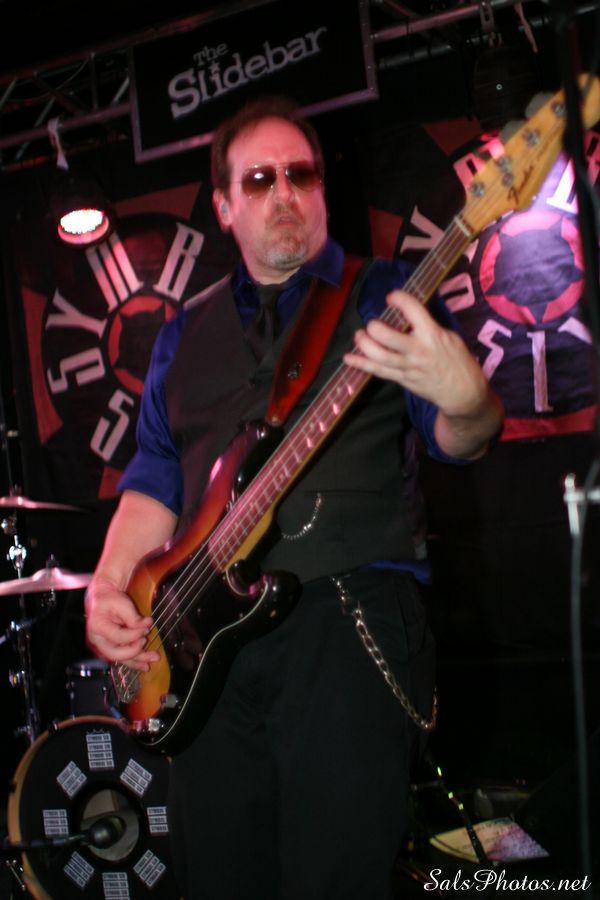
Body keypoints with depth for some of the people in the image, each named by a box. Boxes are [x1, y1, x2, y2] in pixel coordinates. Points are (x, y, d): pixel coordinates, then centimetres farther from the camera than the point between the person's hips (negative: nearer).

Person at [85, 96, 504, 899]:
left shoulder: (381, 297, 6)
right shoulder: (185, 338, 19)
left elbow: (462, 441, -5)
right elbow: (156, 479, 18)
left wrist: (463, 398, -29)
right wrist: (110, 585, 0)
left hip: (350, 617, -4)